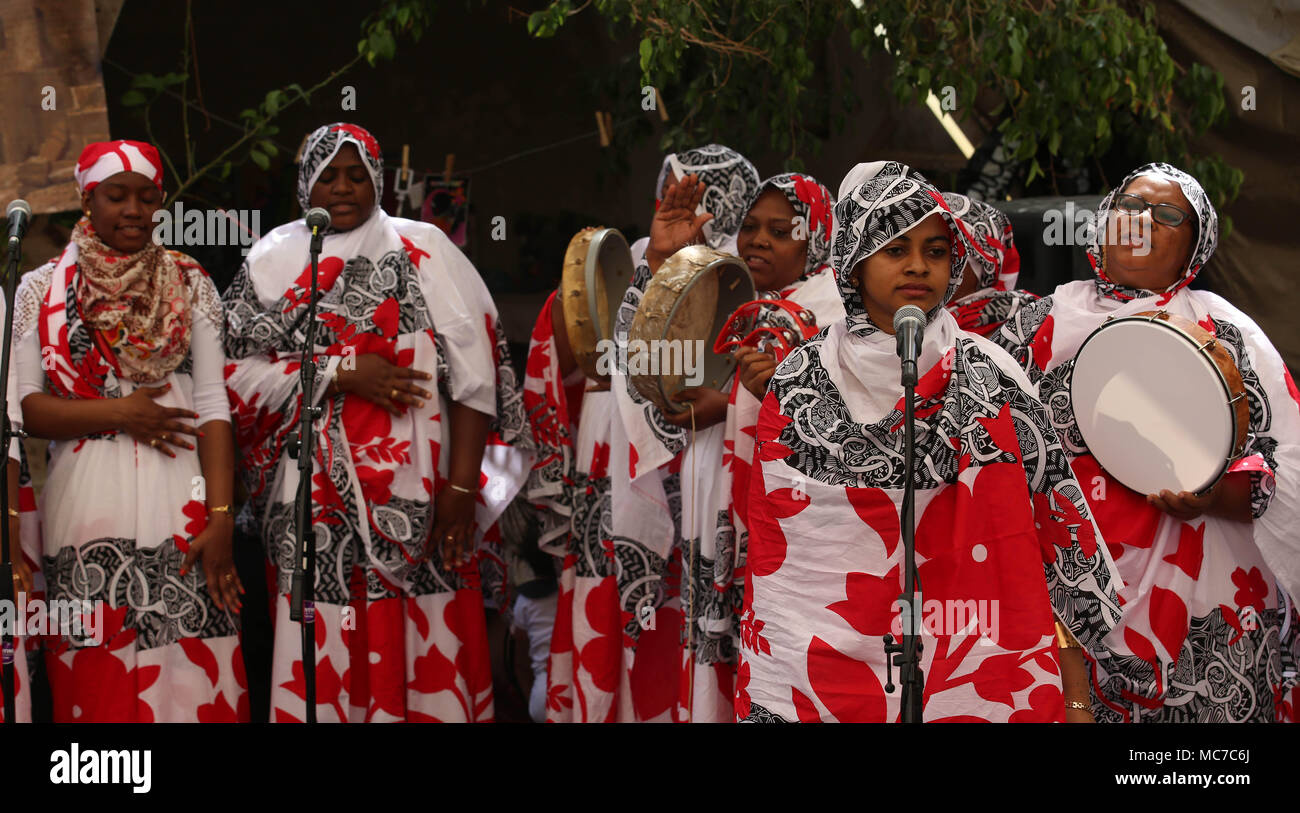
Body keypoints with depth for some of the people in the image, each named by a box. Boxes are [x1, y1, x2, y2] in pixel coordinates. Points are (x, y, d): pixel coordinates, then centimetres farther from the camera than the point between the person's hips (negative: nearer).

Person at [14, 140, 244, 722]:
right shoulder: (41, 290, 9)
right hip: (86, 503, 0)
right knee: (94, 681, 1)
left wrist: (221, 518, -8)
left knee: (194, 674, -5)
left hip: (182, 498, 0)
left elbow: (213, 405, 2)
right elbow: (23, 407, 1)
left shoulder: (190, 284, 9)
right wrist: (119, 414, -10)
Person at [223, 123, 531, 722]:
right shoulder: (273, 261, 10)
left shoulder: (424, 251, 5)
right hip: (314, 501, 1)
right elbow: (239, 372, 1)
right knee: (321, 657, -1)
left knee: (424, 647, -2)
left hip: (414, 492, -1)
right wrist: (341, 371, -10)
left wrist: (461, 488, -10)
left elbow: (472, 376, -2)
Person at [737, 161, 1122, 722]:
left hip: (975, 676, 0)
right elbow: (770, 550, 4)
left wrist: (1074, 694, -4)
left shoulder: (991, 378, 1)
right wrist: (761, 700, 0)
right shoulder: (799, 384, 2)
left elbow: (1054, 522, 0)